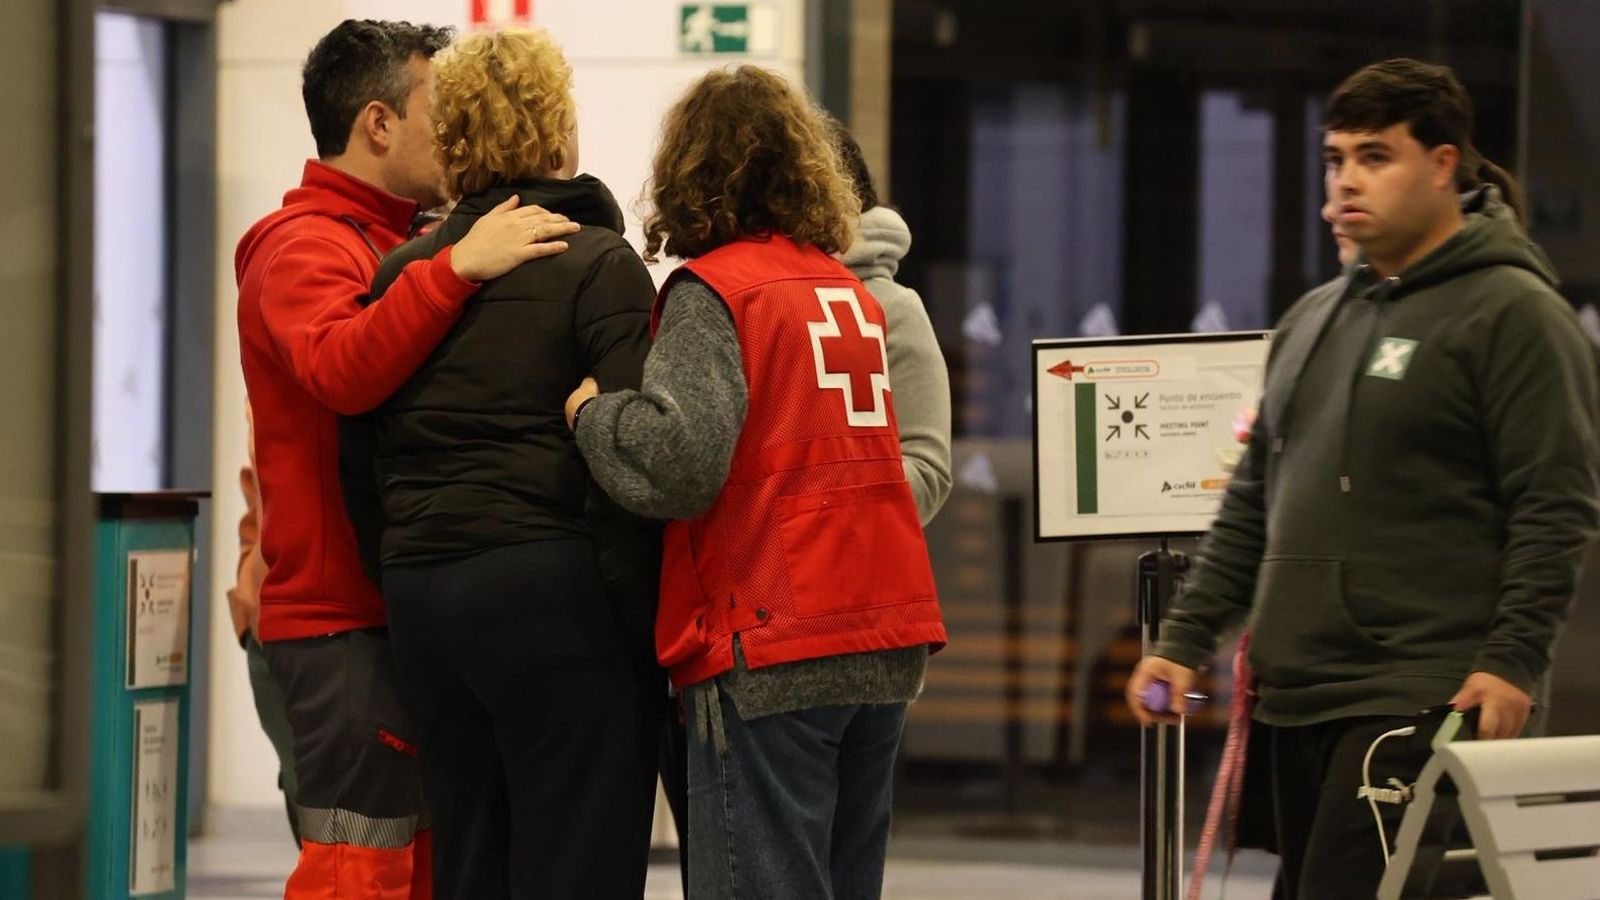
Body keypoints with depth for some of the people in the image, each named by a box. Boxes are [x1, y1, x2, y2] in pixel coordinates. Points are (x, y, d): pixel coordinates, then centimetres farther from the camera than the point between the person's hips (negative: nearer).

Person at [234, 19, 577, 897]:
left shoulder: (395, 243, 21)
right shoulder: (307, 245, -11)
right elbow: (341, 367, -31)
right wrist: (457, 266, -35)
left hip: (403, 615, 10)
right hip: (349, 626, -10)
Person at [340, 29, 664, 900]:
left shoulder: (399, 273, 13)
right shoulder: (599, 266, -4)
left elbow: (358, 456, 13)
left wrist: (398, 583, 18)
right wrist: (648, 626, -10)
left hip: (417, 595, 6)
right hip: (555, 590, -6)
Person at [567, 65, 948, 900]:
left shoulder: (712, 290, -7)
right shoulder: (849, 289, 14)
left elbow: (678, 462, -19)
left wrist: (591, 410, -2)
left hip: (769, 649, -7)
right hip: (884, 642, 7)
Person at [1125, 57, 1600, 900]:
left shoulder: (1511, 313, -4)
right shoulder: (1312, 320, 20)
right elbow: (1253, 506, 24)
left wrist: (1512, 660, -19)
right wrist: (1185, 639, 16)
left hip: (1418, 704, -8)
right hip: (1299, 702, 8)